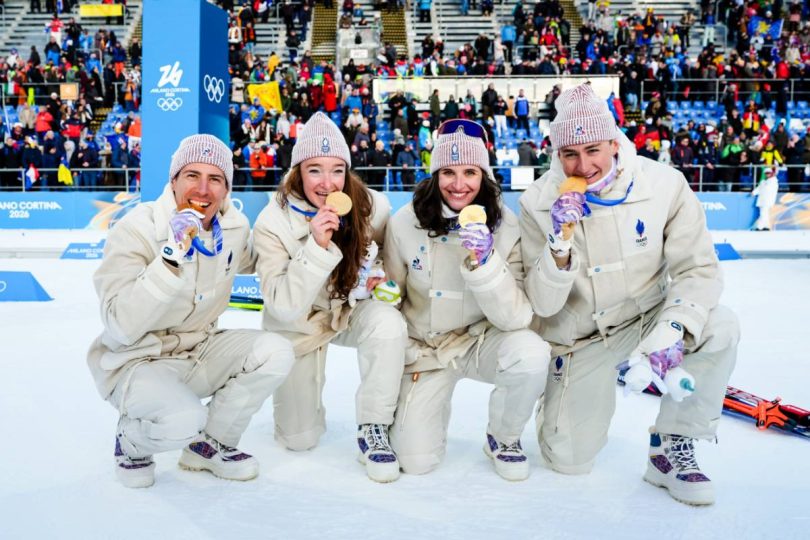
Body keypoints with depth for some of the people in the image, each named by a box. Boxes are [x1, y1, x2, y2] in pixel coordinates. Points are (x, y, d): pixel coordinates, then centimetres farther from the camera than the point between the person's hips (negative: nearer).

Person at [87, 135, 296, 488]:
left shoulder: (235, 226, -4)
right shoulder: (135, 230, -20)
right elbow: (121, 327, -28)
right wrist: (172, 258, -37)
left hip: (201, 352, 6)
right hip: (137, 362, -5)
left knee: (276, 352, -17)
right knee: (185, 419, -34)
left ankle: (209, 445, 4)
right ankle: (132, 442, 5)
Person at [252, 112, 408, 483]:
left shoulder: (372, 207, -18)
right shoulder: (273, 222, -22)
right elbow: (284, 306, -28)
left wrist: (380, 273, -19)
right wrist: (317, 247, -40)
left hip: (351, 311, 1)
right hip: (297, 326, -1)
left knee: (389, 323, -35)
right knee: (298, 440, 1)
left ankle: (374, 430, -15)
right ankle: (300, 394, 36)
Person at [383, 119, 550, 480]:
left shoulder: (505, 226, -15)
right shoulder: (405, 223, -13)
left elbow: (515, 318, -21)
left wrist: (485, 262, -34)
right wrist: (408, 359, -4)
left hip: (482, 341, 0)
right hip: (424, 349, 0)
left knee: (532, 355, -33)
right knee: (415, 460, -12)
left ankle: (503, 439, 0)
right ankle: (432, 401, 24)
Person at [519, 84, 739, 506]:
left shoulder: (664, 185, -17)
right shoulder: (538, 203, -16)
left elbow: (697, 269, -14)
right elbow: (542, 305, -17)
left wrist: (673, 328, -32)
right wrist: (559, 244, -34)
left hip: (646, 317, 1)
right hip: (579, 338, 0)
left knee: (720, 327, -30)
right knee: (569, 460, -2)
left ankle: (671, 447, -9)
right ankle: (569, 394, 34)